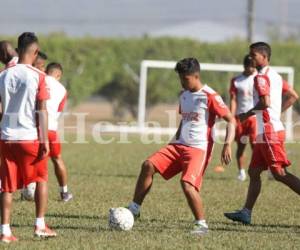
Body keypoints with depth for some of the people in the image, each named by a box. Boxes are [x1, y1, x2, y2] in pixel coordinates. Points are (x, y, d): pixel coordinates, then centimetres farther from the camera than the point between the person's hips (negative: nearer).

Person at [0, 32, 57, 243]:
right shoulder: (38, 76, -7)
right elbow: (41, 110, -9)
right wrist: (45, 140, -7)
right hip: (31, 137, -3)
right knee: (42, 179, 16)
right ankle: (40, 225, 13)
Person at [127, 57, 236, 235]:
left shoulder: (209, 96, -10)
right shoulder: (184, 95, 14)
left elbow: (231, 120, -10)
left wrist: (227, 145, -20)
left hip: (199, 148, -7)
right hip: (180, 145, 8)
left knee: (187, 184, -25)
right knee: (148, 165, -8)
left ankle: (202, 225, -11)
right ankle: (134, 209, -1)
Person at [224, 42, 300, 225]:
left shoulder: (261, 77, -13)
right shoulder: (275, 76, 16)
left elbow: (265, 102, -24)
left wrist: (248, 114, -10)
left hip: (269, 132, -10)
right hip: (264, 133, 10)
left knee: (280, 173, -10)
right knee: (254, 172, 11)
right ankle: (246, 213, 13)